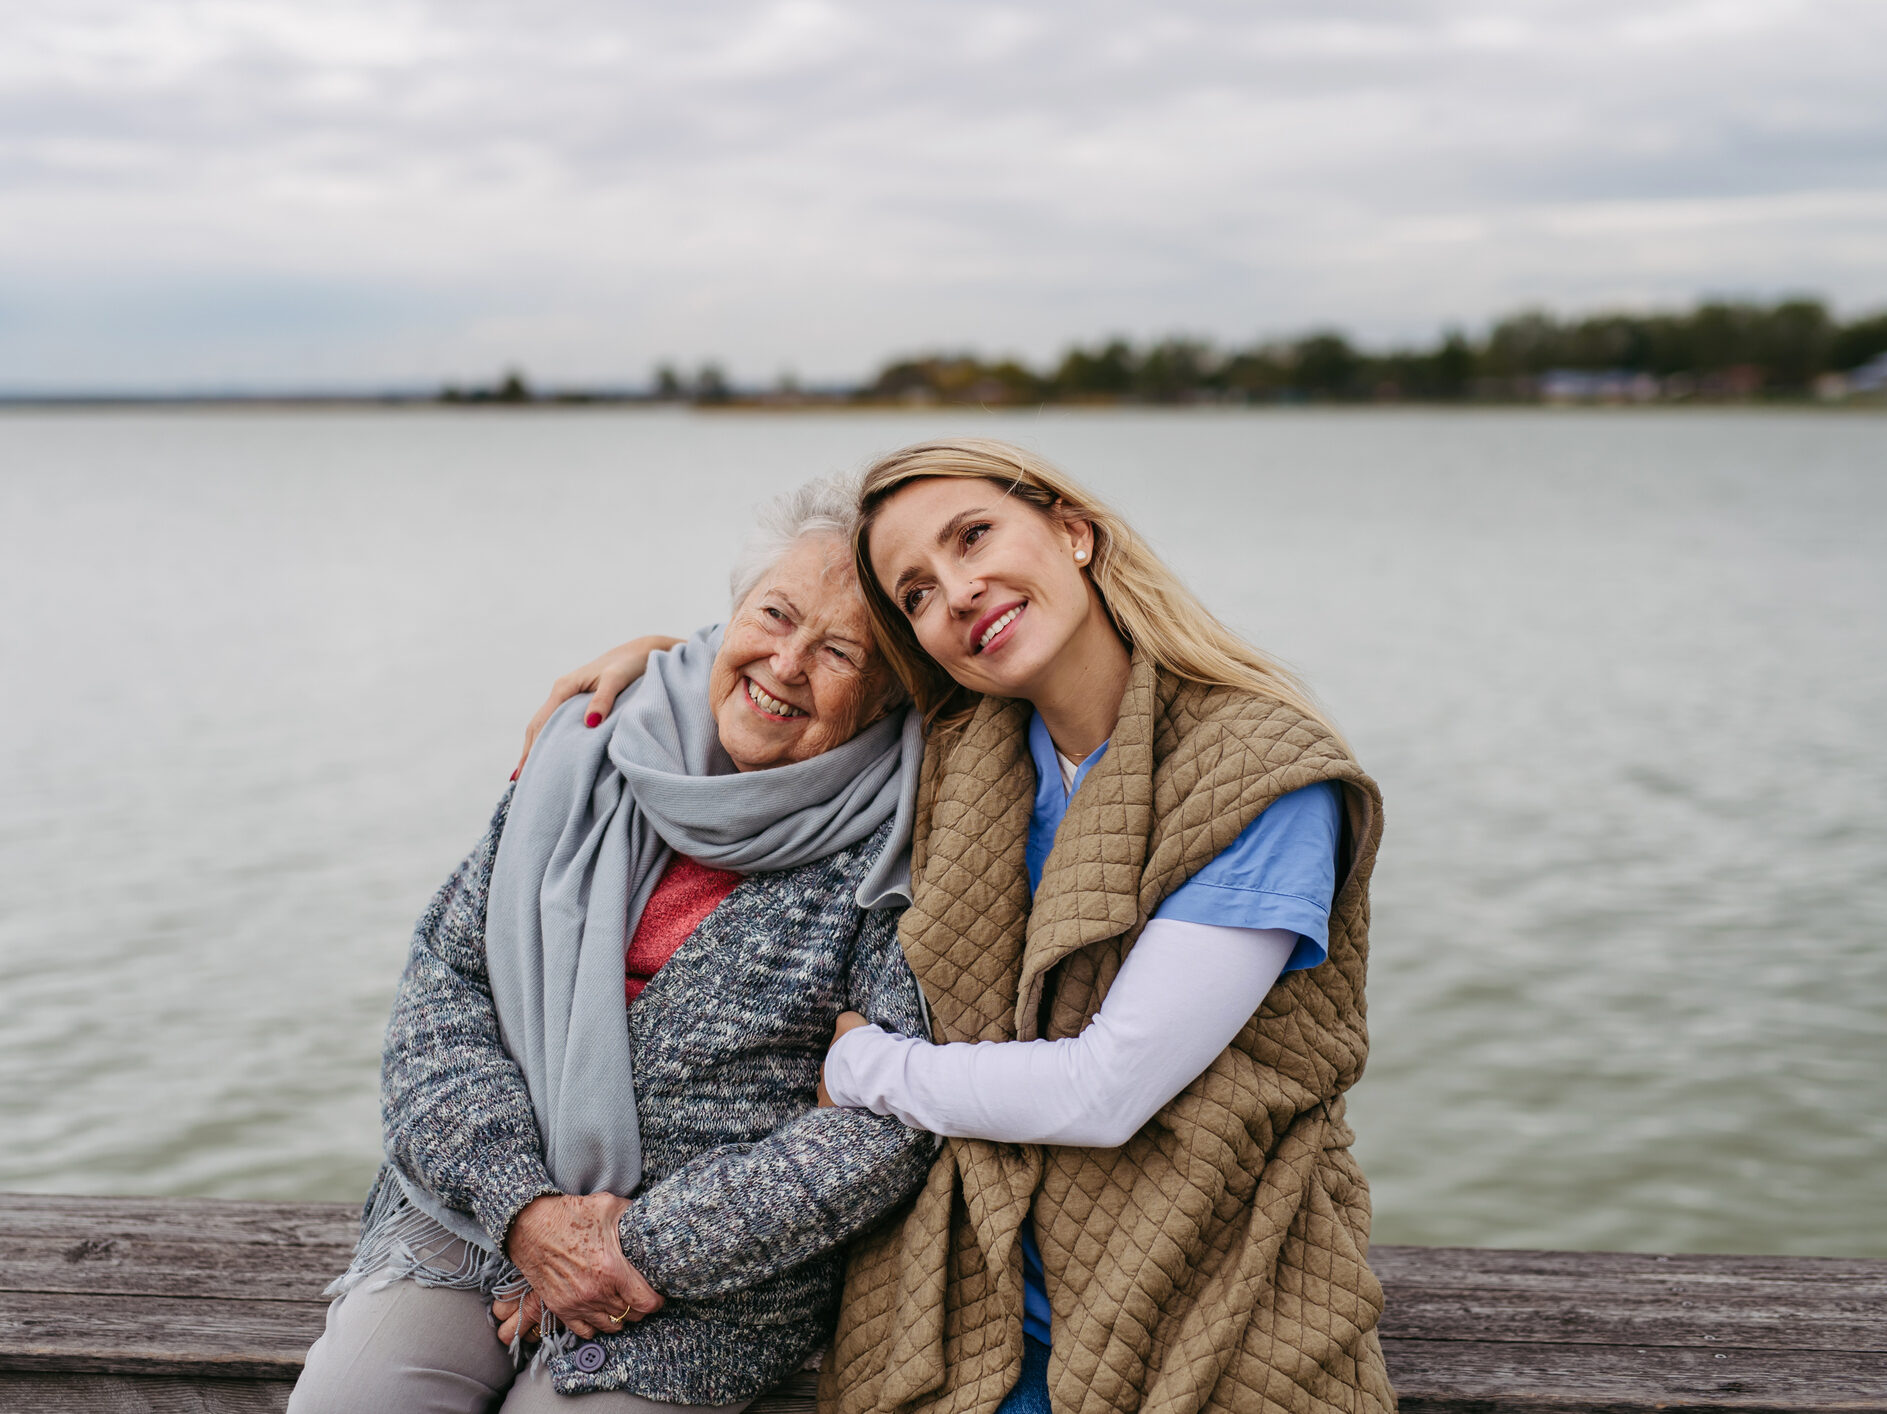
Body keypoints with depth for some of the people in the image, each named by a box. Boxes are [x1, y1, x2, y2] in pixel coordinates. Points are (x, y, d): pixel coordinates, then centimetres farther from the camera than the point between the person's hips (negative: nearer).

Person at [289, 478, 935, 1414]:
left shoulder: (892, 852, -9)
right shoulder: (590, 750, 2)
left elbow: (895, 1123, -14)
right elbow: (444, 973, 2)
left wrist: (649, 1248, -16)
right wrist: (522, 1205, -11)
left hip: (713, 1282, -3)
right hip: (476, 1203, 3)